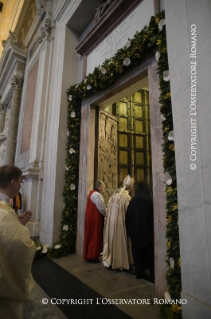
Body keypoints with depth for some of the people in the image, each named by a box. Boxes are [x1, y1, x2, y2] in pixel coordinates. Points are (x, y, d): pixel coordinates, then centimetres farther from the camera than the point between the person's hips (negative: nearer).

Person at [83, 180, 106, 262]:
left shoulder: (92, 193, 12)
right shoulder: (97, 194, -19)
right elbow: (101, 208, -19)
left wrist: (104, 214, 15)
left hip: (91, 218, 10)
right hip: (96, 219, -10)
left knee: (91, 236, 17)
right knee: (95, 237, 2)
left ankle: (88, 255, 27)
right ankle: (92, 256, 13)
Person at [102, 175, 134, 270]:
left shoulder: (114, 194, 2)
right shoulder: (127, 197, -16)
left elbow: (108, 208, 4)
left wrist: (109, 217, 11)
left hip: (110, 221, 6)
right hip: (119, 222, -5)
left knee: (111, 240, 17)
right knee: (120, 241, 8)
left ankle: (109, 260, 27)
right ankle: (120, 263, 20)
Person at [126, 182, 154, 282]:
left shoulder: (133, 200, -2)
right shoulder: (150, 200, -9)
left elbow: (128, 216, 2)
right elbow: (154, 216, -4)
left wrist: (130, 230, 11)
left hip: (135, 230, 2)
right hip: (148, 230, -2)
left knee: (137, 251, 13)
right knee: (149, 251, 9)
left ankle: (139, 272, 20)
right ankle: (151, 274, 14)